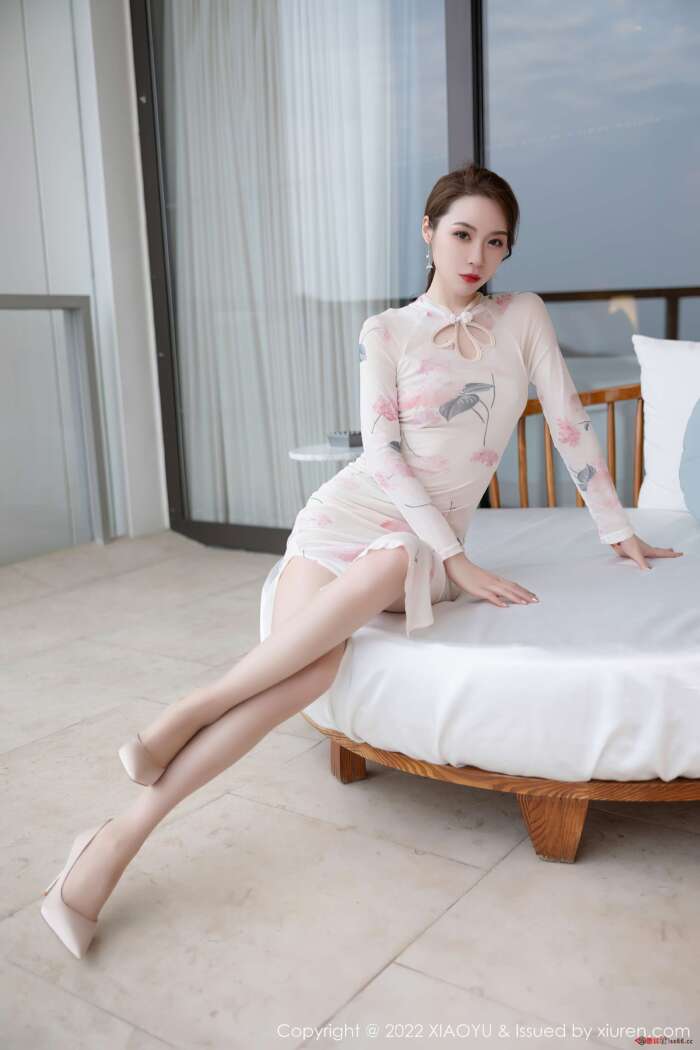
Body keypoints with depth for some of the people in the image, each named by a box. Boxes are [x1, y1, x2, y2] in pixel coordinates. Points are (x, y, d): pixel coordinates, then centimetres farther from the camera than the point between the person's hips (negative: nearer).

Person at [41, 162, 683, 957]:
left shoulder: (523, 317, 9)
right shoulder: (386, 332, 3)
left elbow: (569, 423, 12)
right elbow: (382, 454, -6)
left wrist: (618, 529, 11)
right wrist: (459, 562, -15)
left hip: (431, 541, 1)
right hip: (356, 507, -1)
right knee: (308, 664, -32)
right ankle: (121, 835, -20)